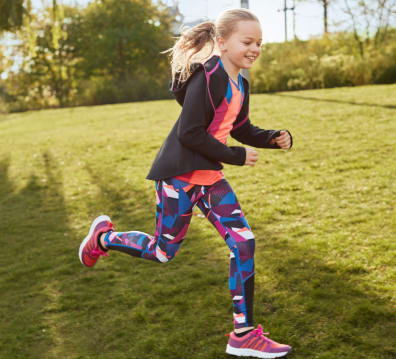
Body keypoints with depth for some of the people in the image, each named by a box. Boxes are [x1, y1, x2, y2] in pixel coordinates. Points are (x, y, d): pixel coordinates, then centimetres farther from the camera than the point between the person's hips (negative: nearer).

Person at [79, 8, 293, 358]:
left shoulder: (240, 85, 8)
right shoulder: (208, 77, -19)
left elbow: (243, 130, 19)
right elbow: (189, 133, -23)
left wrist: (275, 138, 1)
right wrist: (236, 156, -15)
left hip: (209, 176, 8)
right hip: (178, 174, -8)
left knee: (244, 243, -1)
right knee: (163, 252, 5)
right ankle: (103, 237, 34)